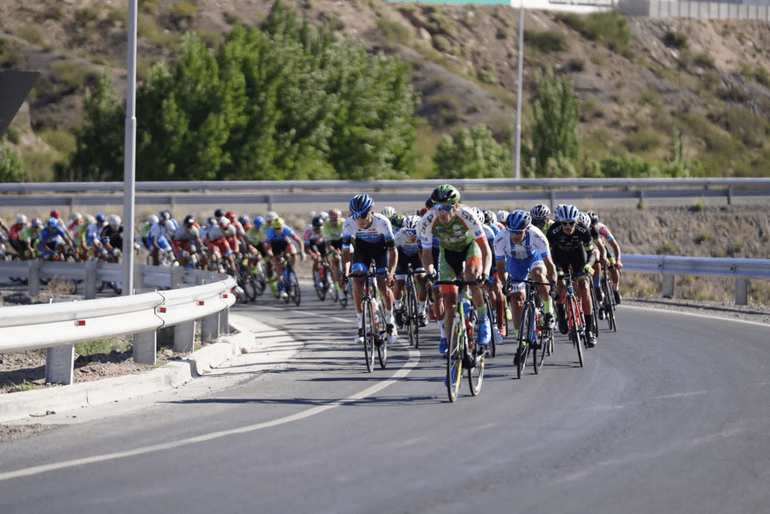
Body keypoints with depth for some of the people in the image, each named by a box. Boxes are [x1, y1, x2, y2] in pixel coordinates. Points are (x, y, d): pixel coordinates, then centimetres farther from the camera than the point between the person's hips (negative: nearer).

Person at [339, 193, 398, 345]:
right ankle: (361, 326, -8)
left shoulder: (382, 222, -35)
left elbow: (393, 251, -30)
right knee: (357, 282, -17)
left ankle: (390, 321, 11)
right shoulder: (348, 224, -30)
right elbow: (345, 252, -21)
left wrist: (390, 273, -43)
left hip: (381, 248, -2)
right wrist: (345, 272, -37)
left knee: (383, 285, -14)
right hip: (362, 248, 2)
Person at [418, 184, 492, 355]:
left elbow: (485, 249, -33)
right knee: (449, 300, -7)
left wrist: (484, 274, -48)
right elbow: (426, 253, -18)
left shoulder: (466, 215, -35)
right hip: (448, 252, 2)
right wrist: (429, 272, -39)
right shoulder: (428, 220, -29)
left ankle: (483, 320, -10)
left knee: (471, 280, -31)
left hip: (470, 247, -2)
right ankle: (447, 337, 15)